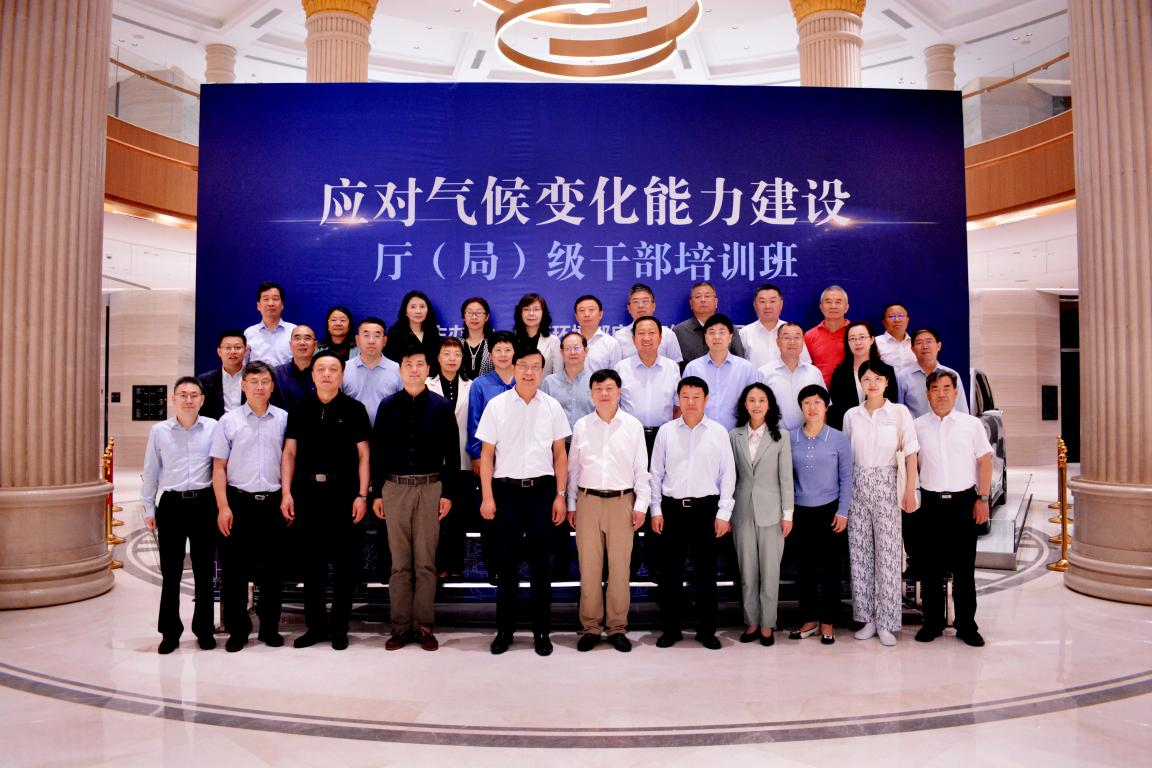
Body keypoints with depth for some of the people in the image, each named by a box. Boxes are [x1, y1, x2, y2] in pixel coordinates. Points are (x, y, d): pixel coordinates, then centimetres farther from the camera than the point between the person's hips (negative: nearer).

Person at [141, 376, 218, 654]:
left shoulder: (213, 428, -1)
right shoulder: (159, 431, 3)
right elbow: (151, 472, 9)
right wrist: (148, 508, 8)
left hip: (204, 503, -1)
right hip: (171, 504, 1)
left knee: (204, 570, 8)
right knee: (170, 571, 6)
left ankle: (204, 629, 21)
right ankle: (170, 631, 19)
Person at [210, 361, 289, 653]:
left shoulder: (283, 419, 5)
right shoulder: (229, 421, 3)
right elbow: (219, 467, 1)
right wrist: (223, 506, -6)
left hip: (272, 501, 1)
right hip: (239, 500, -1)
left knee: (271, 568, 7)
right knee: (235, 568, 4)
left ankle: (270, 628, 20)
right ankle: (237, 629, 17)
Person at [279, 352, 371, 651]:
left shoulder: (354, 409, 0)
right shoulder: (300, 410, 8)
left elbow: (363, 454, -2)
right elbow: (290, 452, 8)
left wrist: (362, 495, -8)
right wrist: (287, 492, 0)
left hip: (344, 492, -2)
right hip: (308, 492, 2)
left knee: (345, 562, 4)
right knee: (311, 561, 9)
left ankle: (339, 627, 16)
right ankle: (315, 625, 20)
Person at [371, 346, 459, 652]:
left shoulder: (442, 406, 3)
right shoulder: (388, 406, 6)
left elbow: (452, 453, 2)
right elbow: (377, 451, 7)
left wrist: (448, 493, -3)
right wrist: (376, 493, 3)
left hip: (430, 488, -1)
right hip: (395, 488, 1)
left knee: (425, 562, 3)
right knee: (400, 562, 5)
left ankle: (424, 626, 11)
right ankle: (401, 626, 12)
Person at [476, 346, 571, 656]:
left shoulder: (552, 407, 3)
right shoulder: (496, 405, 0)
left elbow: (560, 454, 6)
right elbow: (487, 453, 1)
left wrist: (560, 496, 1)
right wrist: (487, 497, -4)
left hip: (542, 490, 1)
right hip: (507, 489, -1)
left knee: (540, 563, 7)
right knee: (506, 562, 7)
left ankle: (541, 630, 19)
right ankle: (505, 629, 20)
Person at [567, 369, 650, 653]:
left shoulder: (633, 426, 3)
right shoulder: (581, 426, 6)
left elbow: (641, 468, 5)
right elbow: (573, 467, 10)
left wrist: (641, 504, 0)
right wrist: (571, 504, 8)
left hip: (621, 501, -1)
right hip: (588, 500, 1)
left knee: (620, 566, 3)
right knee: (588, 565, 4)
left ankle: (617, 627, 15)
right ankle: (590, 627, 15)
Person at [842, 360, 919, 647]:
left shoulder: (899, 412, 0)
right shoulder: (851, 415, 7)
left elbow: (911, 454, -1)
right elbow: (845, 456, 9)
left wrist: (910, 491, -6)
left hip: (886, 484, -2)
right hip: (857, 486, 3)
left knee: (887, 553, -2)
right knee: (860, 553, 4)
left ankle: (886, 622, 7)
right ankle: (867, 618, 14)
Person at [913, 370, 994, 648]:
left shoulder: (972, 424, 4)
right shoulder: (918, 426, 6)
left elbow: (985, 461, 4)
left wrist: (982, 499, -2)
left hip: (964, 501, -1)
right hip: (931, 502, 1)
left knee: (964, 567, 5)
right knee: (931, 566, 6)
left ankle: (966, 625, 16)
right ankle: (932, 623, 16)